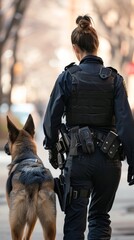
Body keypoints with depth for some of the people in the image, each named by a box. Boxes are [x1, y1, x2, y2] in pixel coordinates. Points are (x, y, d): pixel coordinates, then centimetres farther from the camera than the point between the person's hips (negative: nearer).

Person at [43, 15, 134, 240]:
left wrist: (52, 148, 14)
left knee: (75, 218, 5)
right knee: (100, 216, 16)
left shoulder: (67, 77, -3)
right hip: (109, 157, 2)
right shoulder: (114, 79, 0)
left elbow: (52, 117, -2)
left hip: (79, 156, -2)